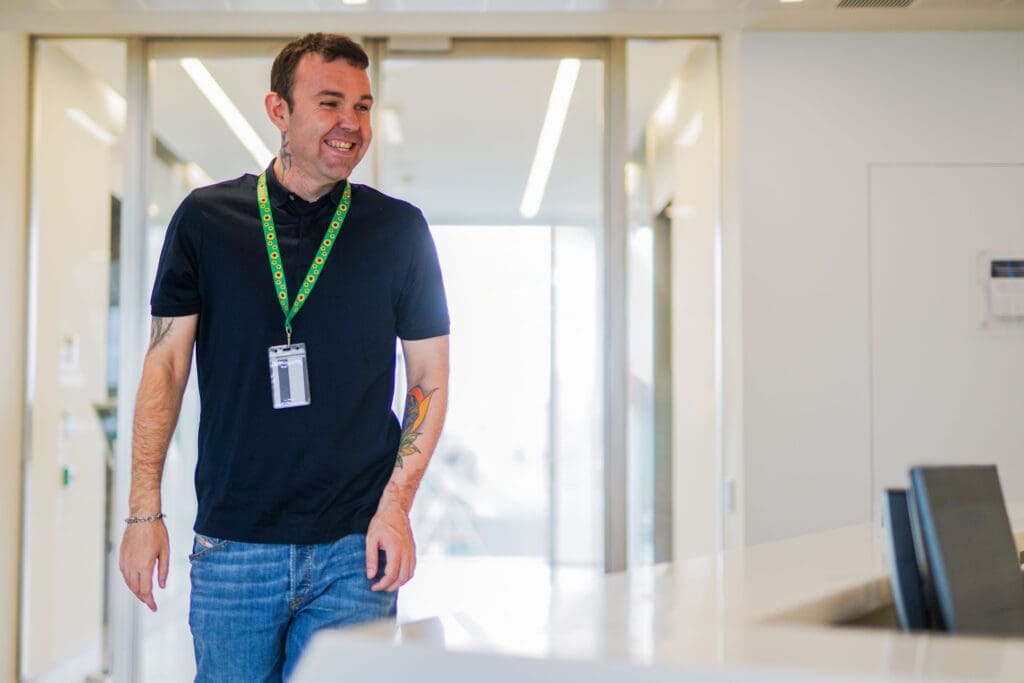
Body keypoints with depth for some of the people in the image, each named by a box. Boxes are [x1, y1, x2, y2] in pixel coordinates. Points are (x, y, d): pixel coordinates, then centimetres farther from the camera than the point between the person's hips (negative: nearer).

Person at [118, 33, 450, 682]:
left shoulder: (398, 228, 3)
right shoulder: (206, 218, 4)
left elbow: (431, 378, 5)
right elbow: (165, 365, 5)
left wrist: (396, 505, -6)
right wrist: (144, 511, -1)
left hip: (354, 549, 0)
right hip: (231, 544, 1)